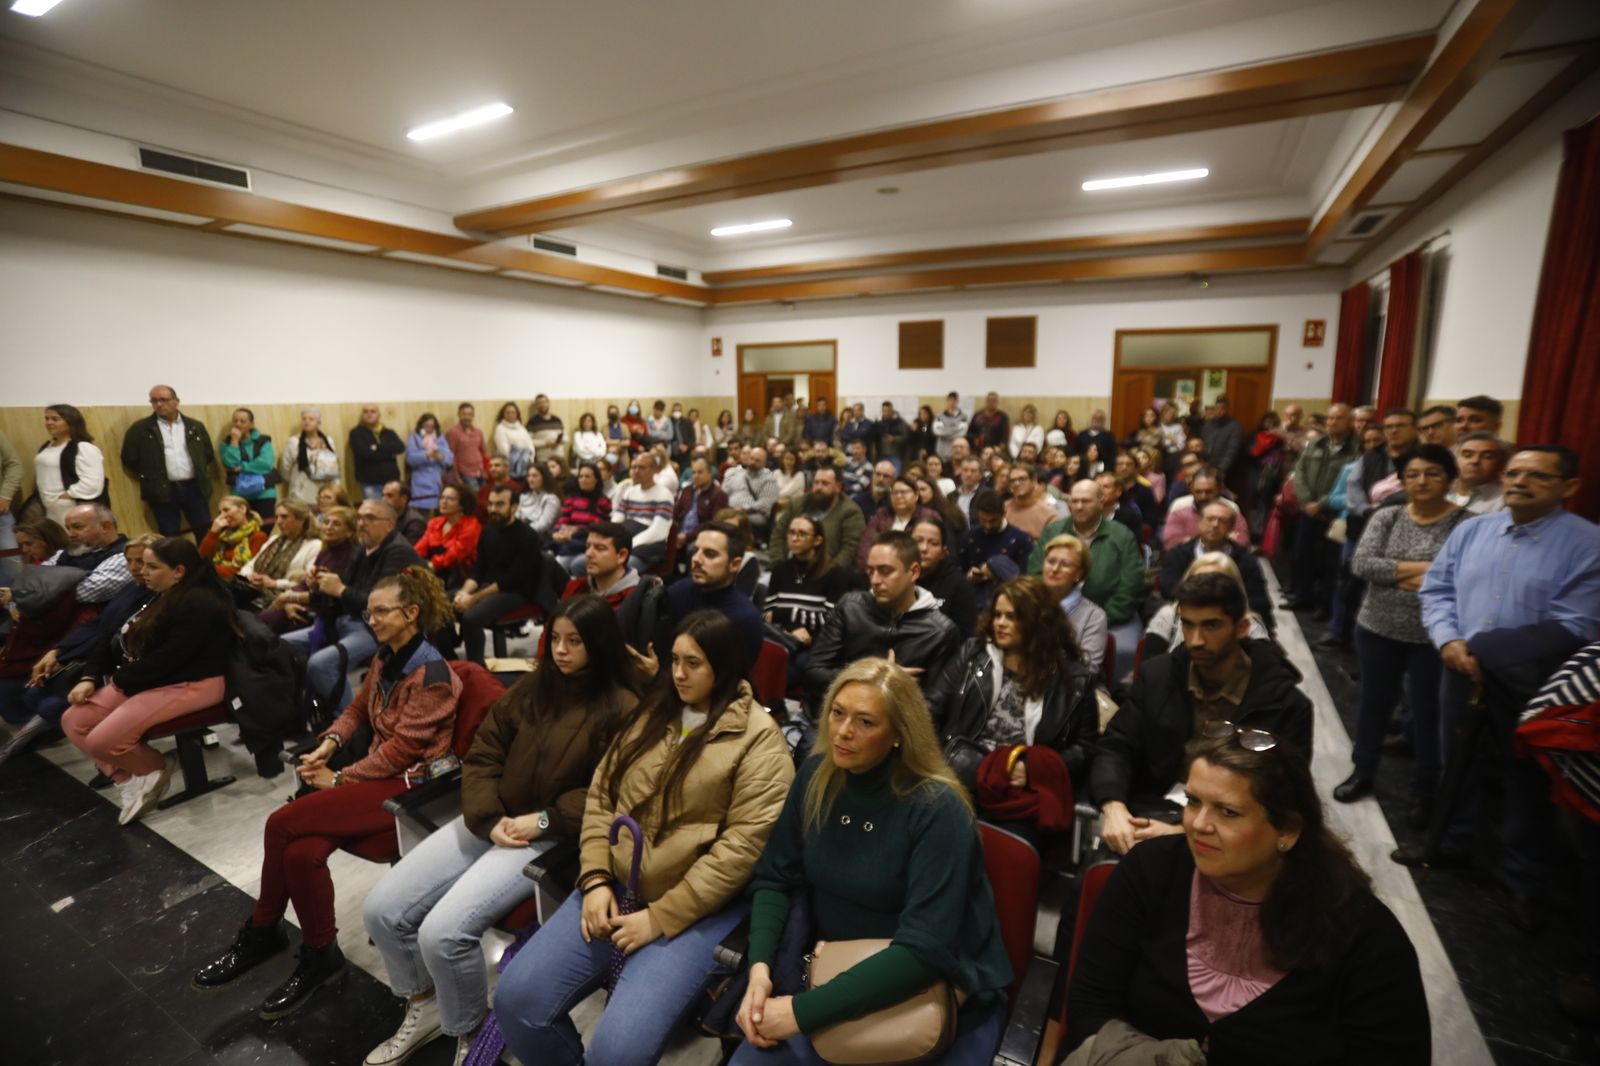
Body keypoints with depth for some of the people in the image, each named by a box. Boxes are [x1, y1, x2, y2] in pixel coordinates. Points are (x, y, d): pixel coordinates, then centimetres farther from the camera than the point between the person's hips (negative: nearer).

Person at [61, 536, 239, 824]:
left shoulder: (199, 604, -20)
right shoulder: (163, 596, 13)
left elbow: (167, 660, -22)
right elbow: (124, 640, 13)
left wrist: (121, 680, -9)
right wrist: (91, 677, 1)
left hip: (189, 685, -11)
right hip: (143, 680, 11)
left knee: (101, 740, -20)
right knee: (73, 722, 1)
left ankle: (155, 770, 9)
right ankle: (131, 781, 7)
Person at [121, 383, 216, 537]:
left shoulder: (195, 426, 9)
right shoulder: (140, 428, 3)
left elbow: (209, 454, 16)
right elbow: (129, 459, 4)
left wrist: (198, 471, 6)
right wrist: (151, 477, 2)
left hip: (194, 487, 1)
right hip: (163, 491, -1)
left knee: (205, 534, 5)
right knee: (170, 538, 3)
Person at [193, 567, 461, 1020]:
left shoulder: (431, 674, -19)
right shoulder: (386, 658, 9)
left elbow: (401, 750, -18)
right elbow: (357, 709, 19)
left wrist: (338, 778, -10)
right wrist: (330, 743, 0)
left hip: (409, 785, -8)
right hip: (377, 771, 8)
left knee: (282, 824, -14)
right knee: (302, 851, -15)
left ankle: (262, 932, 12)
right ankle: (319, 957, 8)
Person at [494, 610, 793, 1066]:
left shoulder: (759, 739, -11)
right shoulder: (654, 712, 9)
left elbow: (743, 845, -16)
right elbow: (601, 795, 10)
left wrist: (660, 916, -15)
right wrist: (595, 880, -3)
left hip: (699, 907, -5)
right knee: (517, 999, -4)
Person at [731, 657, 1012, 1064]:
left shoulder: (936, 809, -24)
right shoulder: (816, 776, -7)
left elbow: (923, 949, -28)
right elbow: (775, 880, -1)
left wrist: (803, 1011, -29)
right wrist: (760, 966, -19)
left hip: (936, 998, -3)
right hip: (838, 975, 4)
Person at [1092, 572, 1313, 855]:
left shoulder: (1287, 705, -4)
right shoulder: (1156, 674, 5)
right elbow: (1115, 748, 6)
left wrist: (1187, 834, -20)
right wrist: (1113, 807, -17)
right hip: (1149, 820, 2)